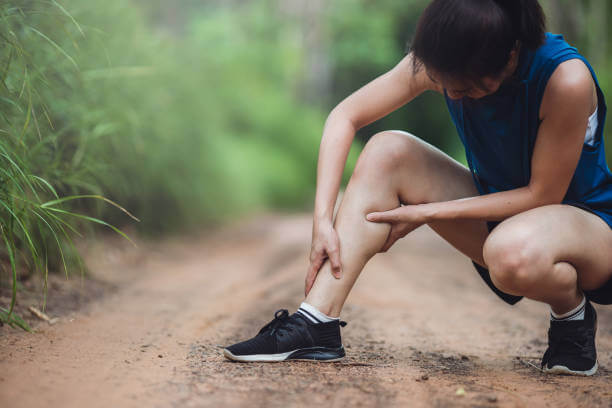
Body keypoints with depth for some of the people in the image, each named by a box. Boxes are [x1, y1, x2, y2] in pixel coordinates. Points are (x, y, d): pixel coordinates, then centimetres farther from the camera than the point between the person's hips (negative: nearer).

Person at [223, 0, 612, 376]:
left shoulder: (567, 79, -30)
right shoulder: (445, 61, -16)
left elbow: (543, 194, -22)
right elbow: (345, 116, -13)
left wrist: (429, 212, -22)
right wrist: (323, 220, -23)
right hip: (499, 209, 5)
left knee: (514, 250, -43)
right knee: (387, 151, -17)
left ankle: (573, 314, -5)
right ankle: (316, 325, -21)